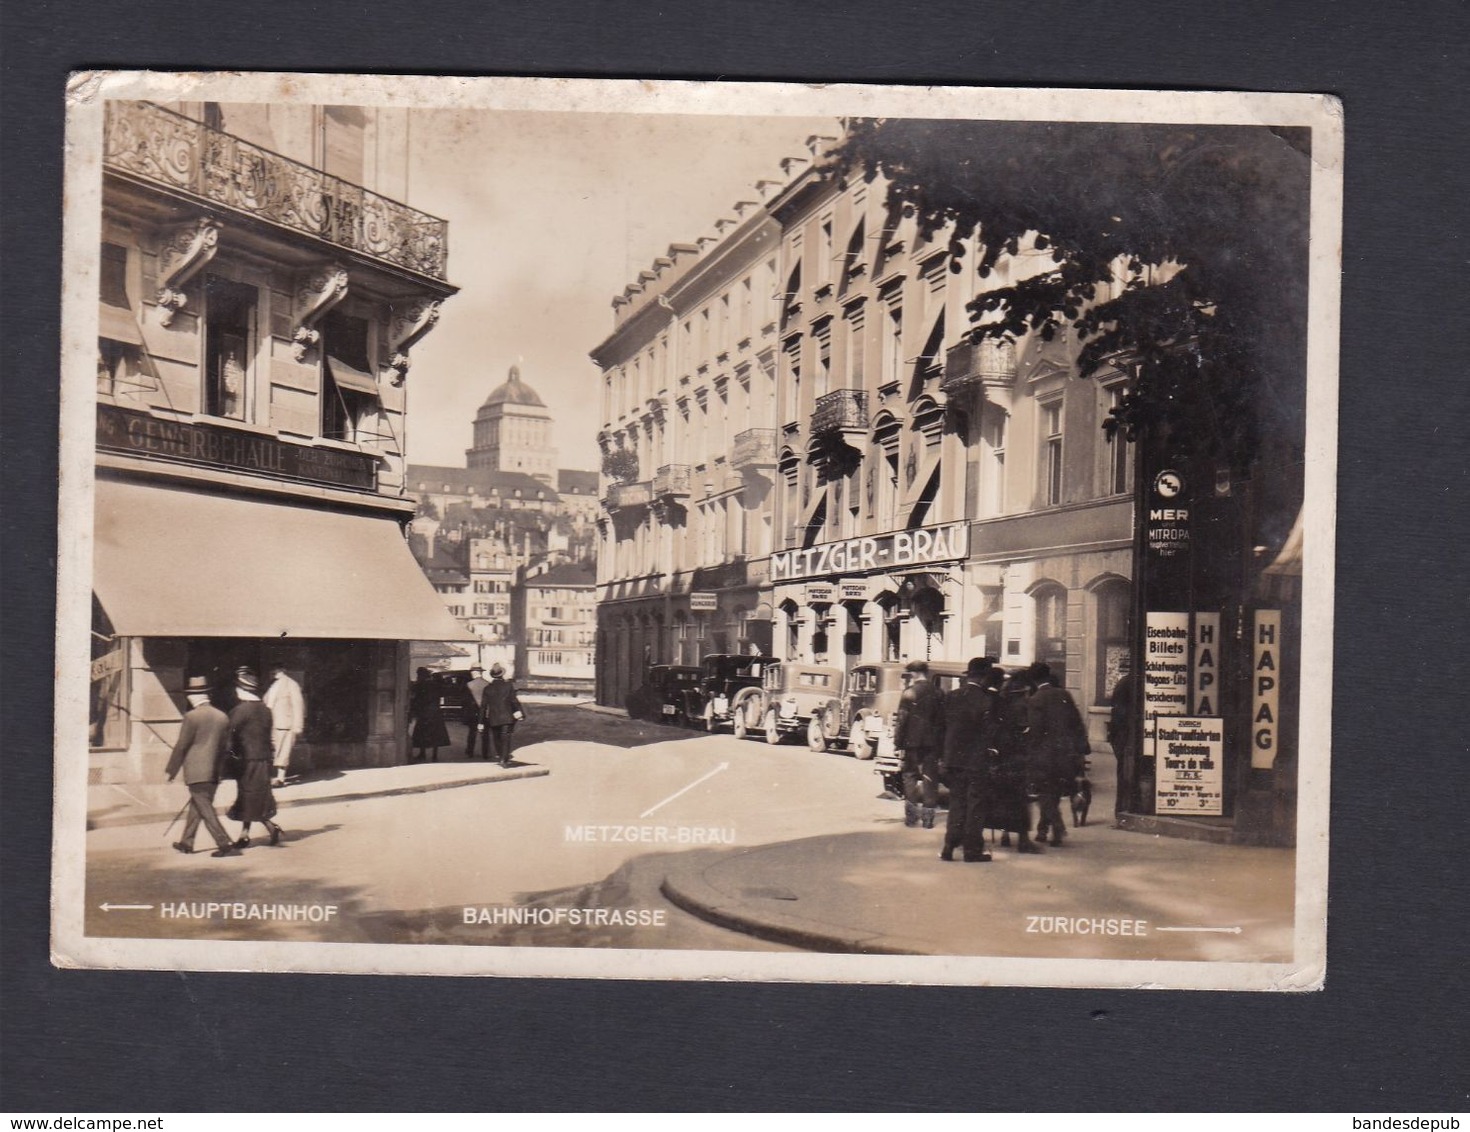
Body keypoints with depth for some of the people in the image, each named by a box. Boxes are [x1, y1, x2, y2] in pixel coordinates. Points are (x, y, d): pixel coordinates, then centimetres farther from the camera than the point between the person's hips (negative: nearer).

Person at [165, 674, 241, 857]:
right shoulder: (222, 717, 6)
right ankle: (186, 842, 28)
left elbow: (181, 746, -9)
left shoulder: (192, 716, -13)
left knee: (206, 810, -4)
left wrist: (172, 769, 1)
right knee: (196, 806, 20)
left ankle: (225, 845, -10)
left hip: (196, 772, -7)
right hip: (214, 772, 7)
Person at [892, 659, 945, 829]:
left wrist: (898, 741, -3)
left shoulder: (909, 693, -9)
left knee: (910, 776, 8)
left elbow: (901, 719, -10)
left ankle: (911, 815, 5)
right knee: (930, 778, 8)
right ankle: (928, 817, 7)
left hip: (913, 741, -3)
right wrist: (941, 742, 12)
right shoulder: (937, 694, 3)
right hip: (932, 742, 3)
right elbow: (942, 719, 7)